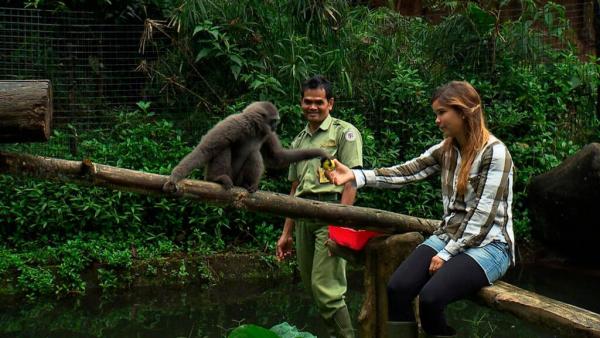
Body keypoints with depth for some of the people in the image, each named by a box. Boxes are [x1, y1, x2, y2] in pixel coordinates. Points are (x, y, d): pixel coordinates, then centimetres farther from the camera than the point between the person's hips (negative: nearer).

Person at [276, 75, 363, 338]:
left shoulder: (344, 132, 2)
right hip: (303, 217, 7)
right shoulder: (299, 141, 22)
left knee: (325, 287, -14)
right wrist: (286, 233, 19)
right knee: (313, 287, 8)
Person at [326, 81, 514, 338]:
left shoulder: (494, 152, -13)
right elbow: (405, 172, 0)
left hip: (487, 244, -7)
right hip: (449, 236, 7)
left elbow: (483, 215, -17)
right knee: (397, 288, -17)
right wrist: (356, 176, -13)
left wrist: (447, 254, -16)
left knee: (430, 298, -29)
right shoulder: (446, 149, 8)